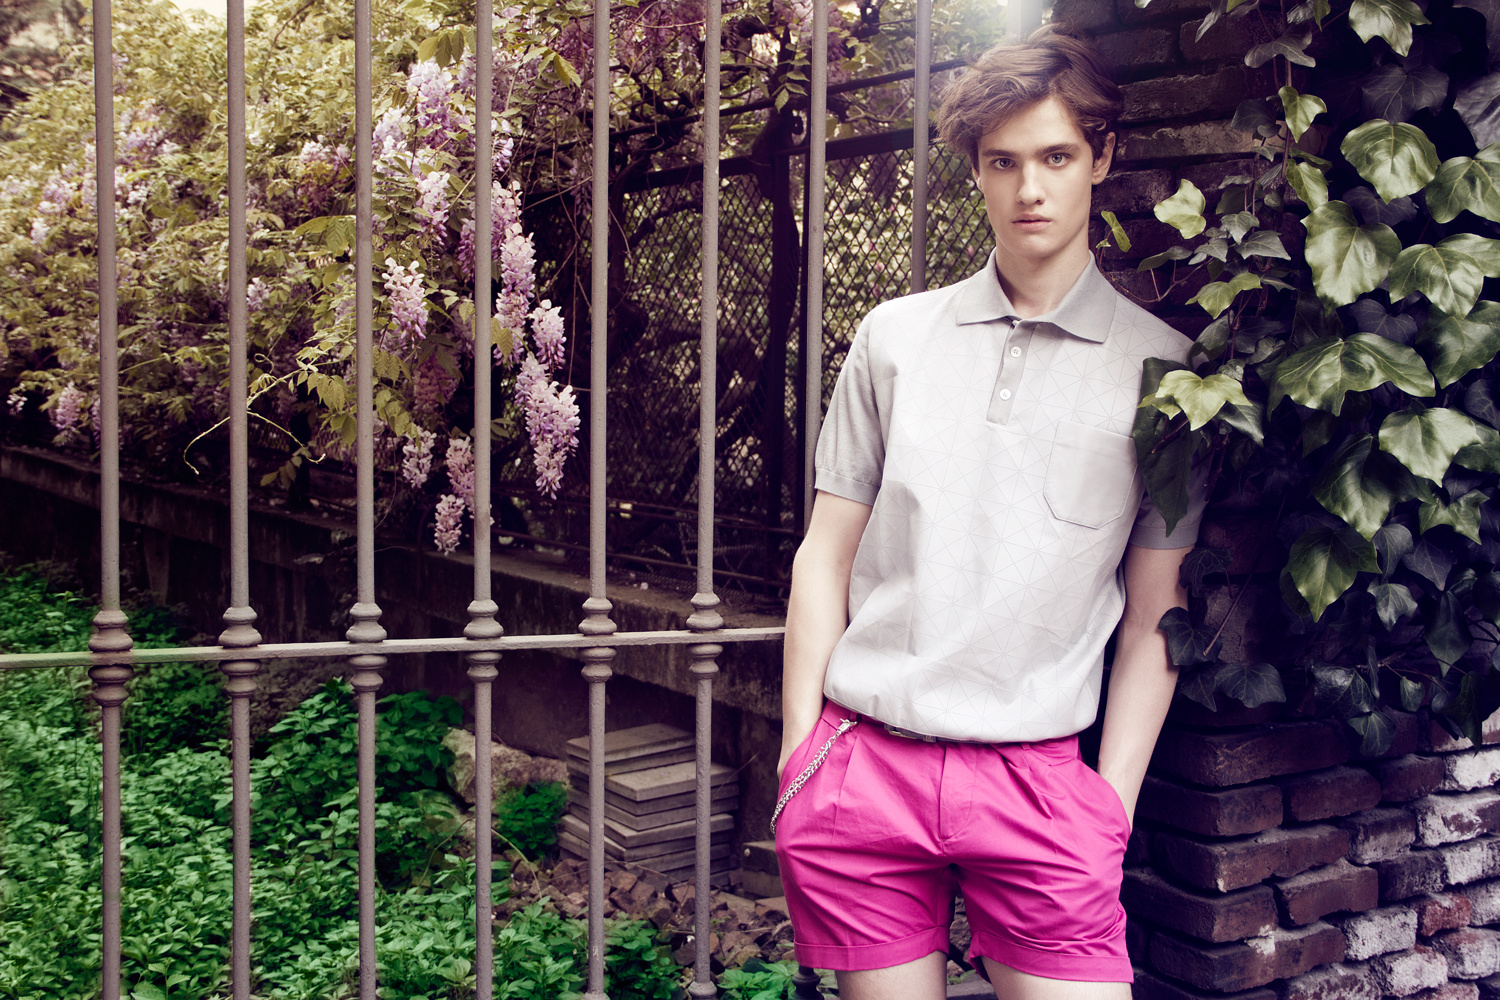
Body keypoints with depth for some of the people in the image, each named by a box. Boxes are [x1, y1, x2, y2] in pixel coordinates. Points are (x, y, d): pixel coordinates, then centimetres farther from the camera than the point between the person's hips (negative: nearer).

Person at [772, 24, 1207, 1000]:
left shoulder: (1161, 366, 3)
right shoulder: (894, 338, 8)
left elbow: (1153, 612, 4)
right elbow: (827, 556, 9)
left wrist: (1111, 802, -1)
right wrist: (797, 756, 4)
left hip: (1036, 776, -1)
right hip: (861, 764, 2)